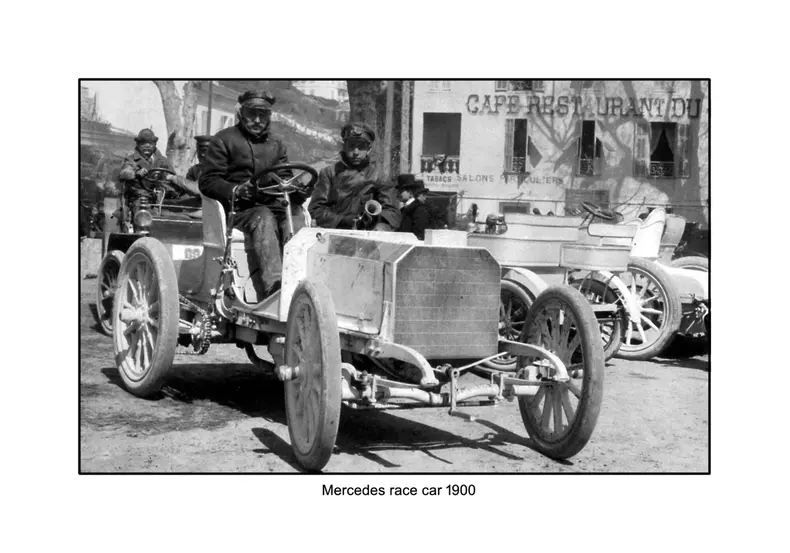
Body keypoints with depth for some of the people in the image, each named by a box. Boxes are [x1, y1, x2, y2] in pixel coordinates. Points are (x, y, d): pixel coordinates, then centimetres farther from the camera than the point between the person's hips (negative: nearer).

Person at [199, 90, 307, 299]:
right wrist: (236, 190, -18)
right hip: (239, 208, -4)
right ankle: (273, 284, -53)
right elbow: (207, 182, 2)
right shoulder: (223, 140, 10)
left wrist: (295, 190, -5)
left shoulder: (276, 145, 26)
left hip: (274, 204, 4)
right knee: (264, 218, -38)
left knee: (296, 218, -31)